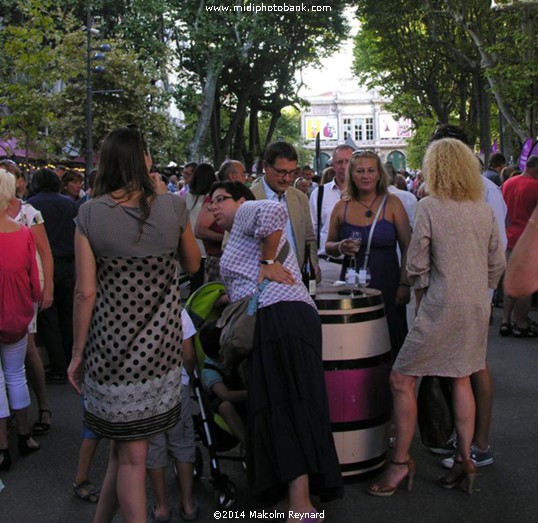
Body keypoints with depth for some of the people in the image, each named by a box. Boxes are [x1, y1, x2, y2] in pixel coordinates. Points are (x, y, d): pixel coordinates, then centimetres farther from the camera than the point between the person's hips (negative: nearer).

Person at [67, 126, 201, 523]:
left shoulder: (90, 213, -7)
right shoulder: (172, 207, -6)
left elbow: (86, 292, -8)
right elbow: (192, 265, 10)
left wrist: (78, 352, 4)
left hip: (110, 342, -1)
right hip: (161, 342, 1)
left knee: (130, 452, 9)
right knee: (127, 445, 15)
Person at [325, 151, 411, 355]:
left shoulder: (392, 203, 0)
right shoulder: (342, 207, 5)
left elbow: (407, 248, -1)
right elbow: (328, 246, 14)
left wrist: (404, 284, -9)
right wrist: (340, 247, -8)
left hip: (387, 286, -1)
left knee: (390, 344, 0)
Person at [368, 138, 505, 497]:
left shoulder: (429, 207, -9)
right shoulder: (484, 209, 6)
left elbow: (417, 264, -8)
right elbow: (498, 264, 10)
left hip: (442, 306, -6)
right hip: (477, 308, 7)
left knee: (402, 379, 2)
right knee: (462, 379, 17)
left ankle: (401, 461, 8)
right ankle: (465, 461, 20)